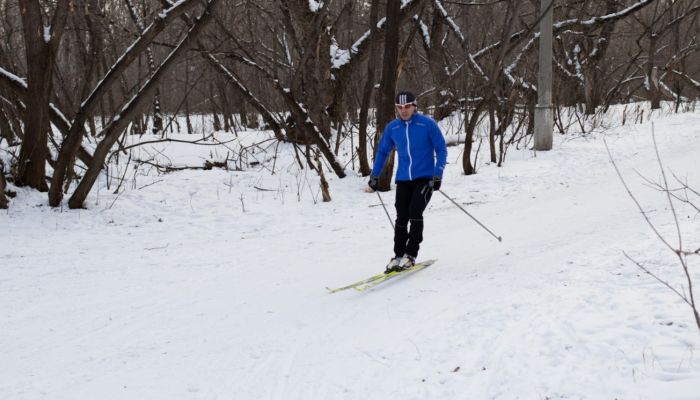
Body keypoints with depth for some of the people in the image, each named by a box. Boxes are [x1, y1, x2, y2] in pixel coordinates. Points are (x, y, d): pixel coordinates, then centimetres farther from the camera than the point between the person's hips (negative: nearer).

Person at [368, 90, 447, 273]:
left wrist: (438, 174, -14)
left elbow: (441, 149, -4)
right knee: (401, 217, 1)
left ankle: (410, 255, -8)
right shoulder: (392, 128, 3)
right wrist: (374, 175, 11)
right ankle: (399, 255, 9)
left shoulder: (428, 124, -8)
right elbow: (383, 151, 15)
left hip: (425, 178, -4)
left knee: (415, 212, -15)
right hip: (403, 179, 4)